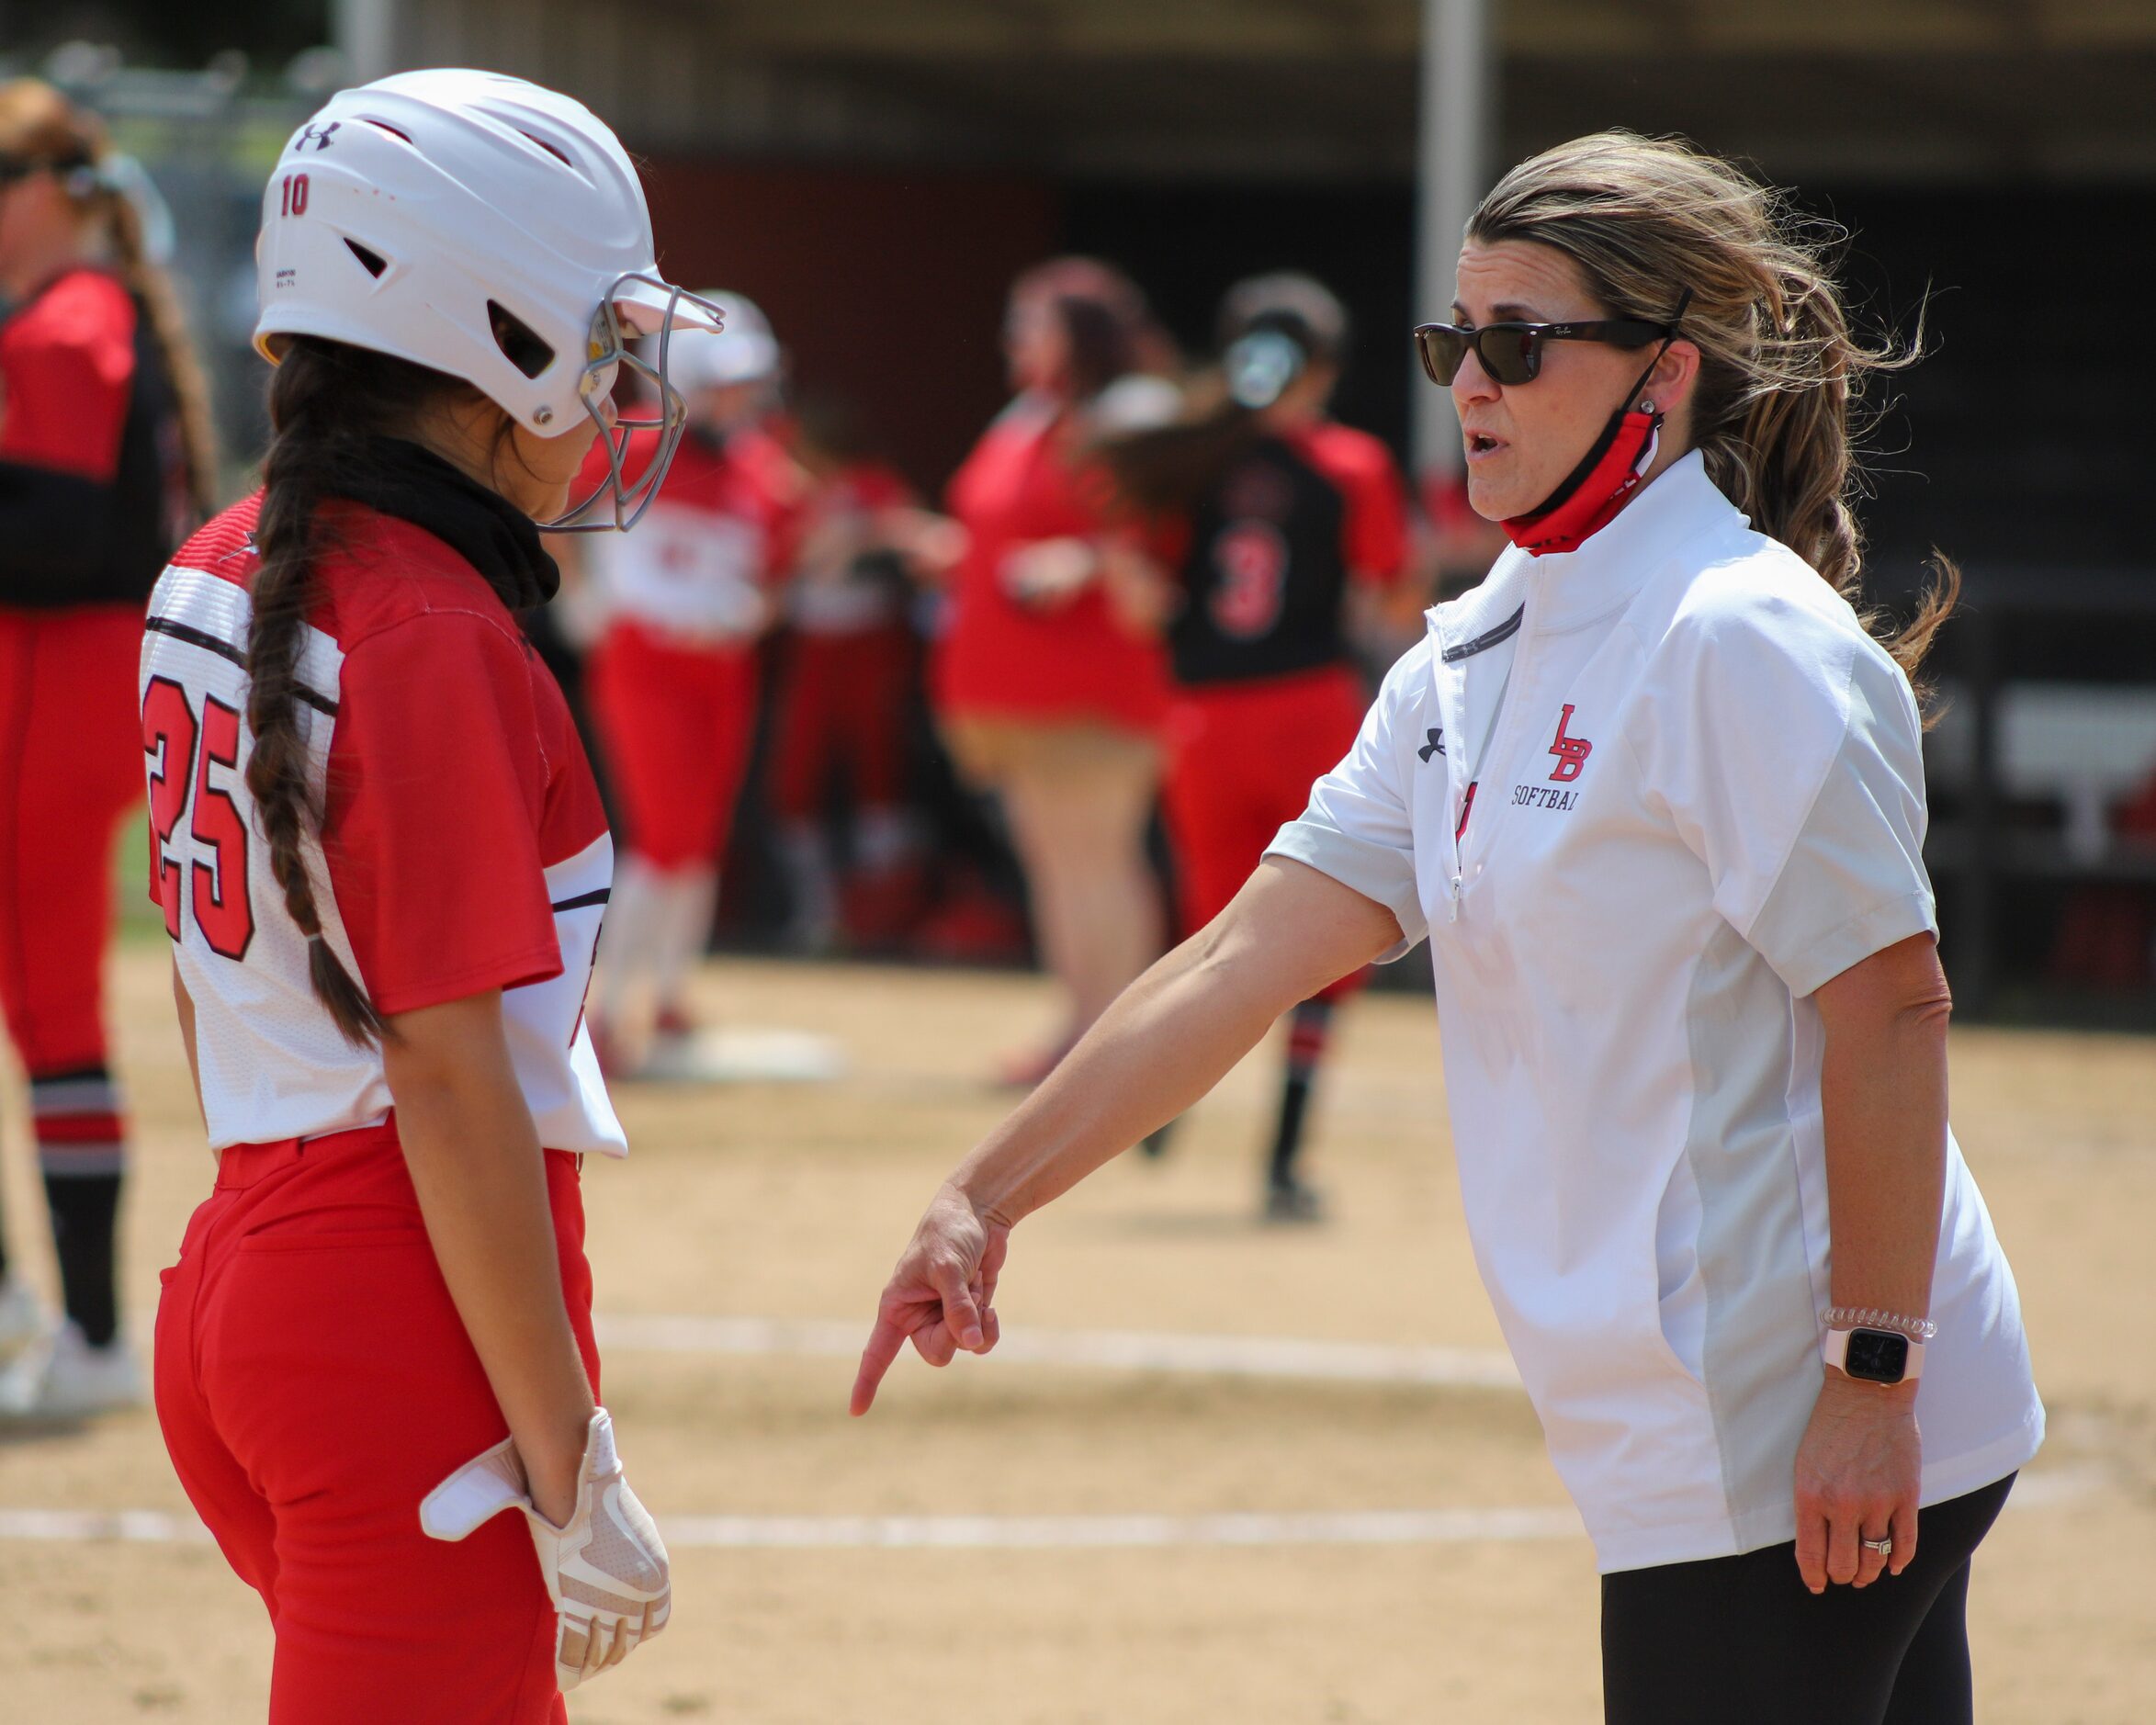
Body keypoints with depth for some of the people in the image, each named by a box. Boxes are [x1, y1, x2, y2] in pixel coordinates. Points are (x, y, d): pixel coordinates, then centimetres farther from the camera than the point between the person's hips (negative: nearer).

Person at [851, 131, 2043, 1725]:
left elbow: (1893, 1009, -17)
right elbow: (1244, 963, 14)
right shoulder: (1475, 663, 14)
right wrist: (982, 1202, 10)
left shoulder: (1744, 640, -13)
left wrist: (1871, 1376, -19)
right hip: (1686, 1443, 8)